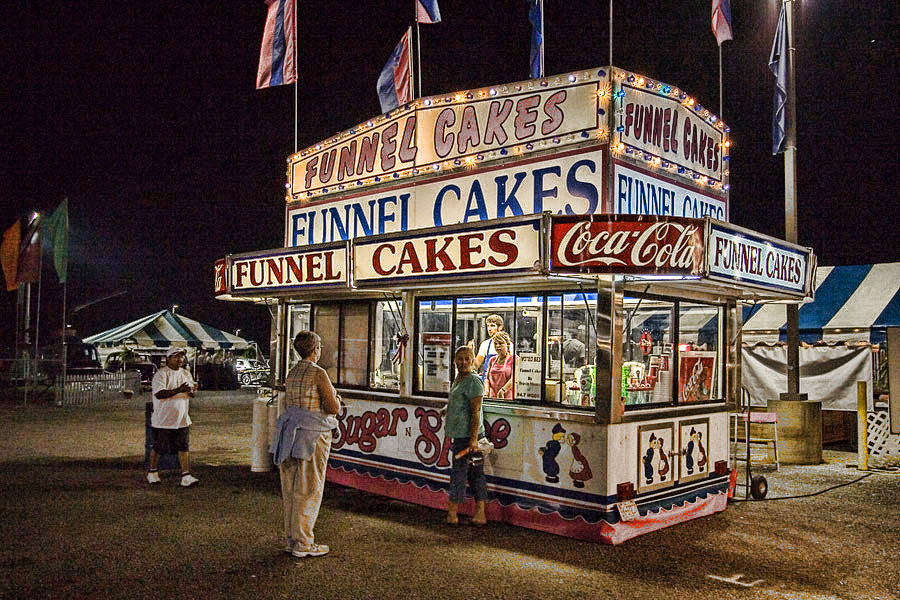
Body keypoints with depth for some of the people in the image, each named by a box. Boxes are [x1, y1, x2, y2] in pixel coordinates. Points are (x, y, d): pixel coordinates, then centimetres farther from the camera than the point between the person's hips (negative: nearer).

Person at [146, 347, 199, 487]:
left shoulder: (186, 374, 10)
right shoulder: (161, 374, -11)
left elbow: (192, 394, 12)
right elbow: (159, 394, -23)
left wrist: (192, 390, -13)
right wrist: (179, 390, -32)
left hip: (182, 419, 5)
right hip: (162, 420, -5)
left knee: (184, 447, -1)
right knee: (158, 448, 9)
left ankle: (186, 476, -1)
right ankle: (152, 472, 31)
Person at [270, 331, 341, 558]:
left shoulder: (292, 373, 11)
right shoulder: (318, 373, -13)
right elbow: (334, 407, -15)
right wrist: (336, 397, 8)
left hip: (290, 433, 8)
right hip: (312, 434, -8)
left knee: (291, 488, 12)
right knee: (308, 488, -1)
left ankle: (291, 538, 20)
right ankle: (303, 543, 5)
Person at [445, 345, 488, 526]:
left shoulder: (473, 381, -13)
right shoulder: (457, 380, 16)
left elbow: (475, 412, -19)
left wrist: (473, 439, -23)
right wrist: (450, 435, 26)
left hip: (468, 436, -10)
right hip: (459, 435, 10)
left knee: (458, 472, -3)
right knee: (474, 474, 10)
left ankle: (452, 512, 7)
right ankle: (480, 514, 15)